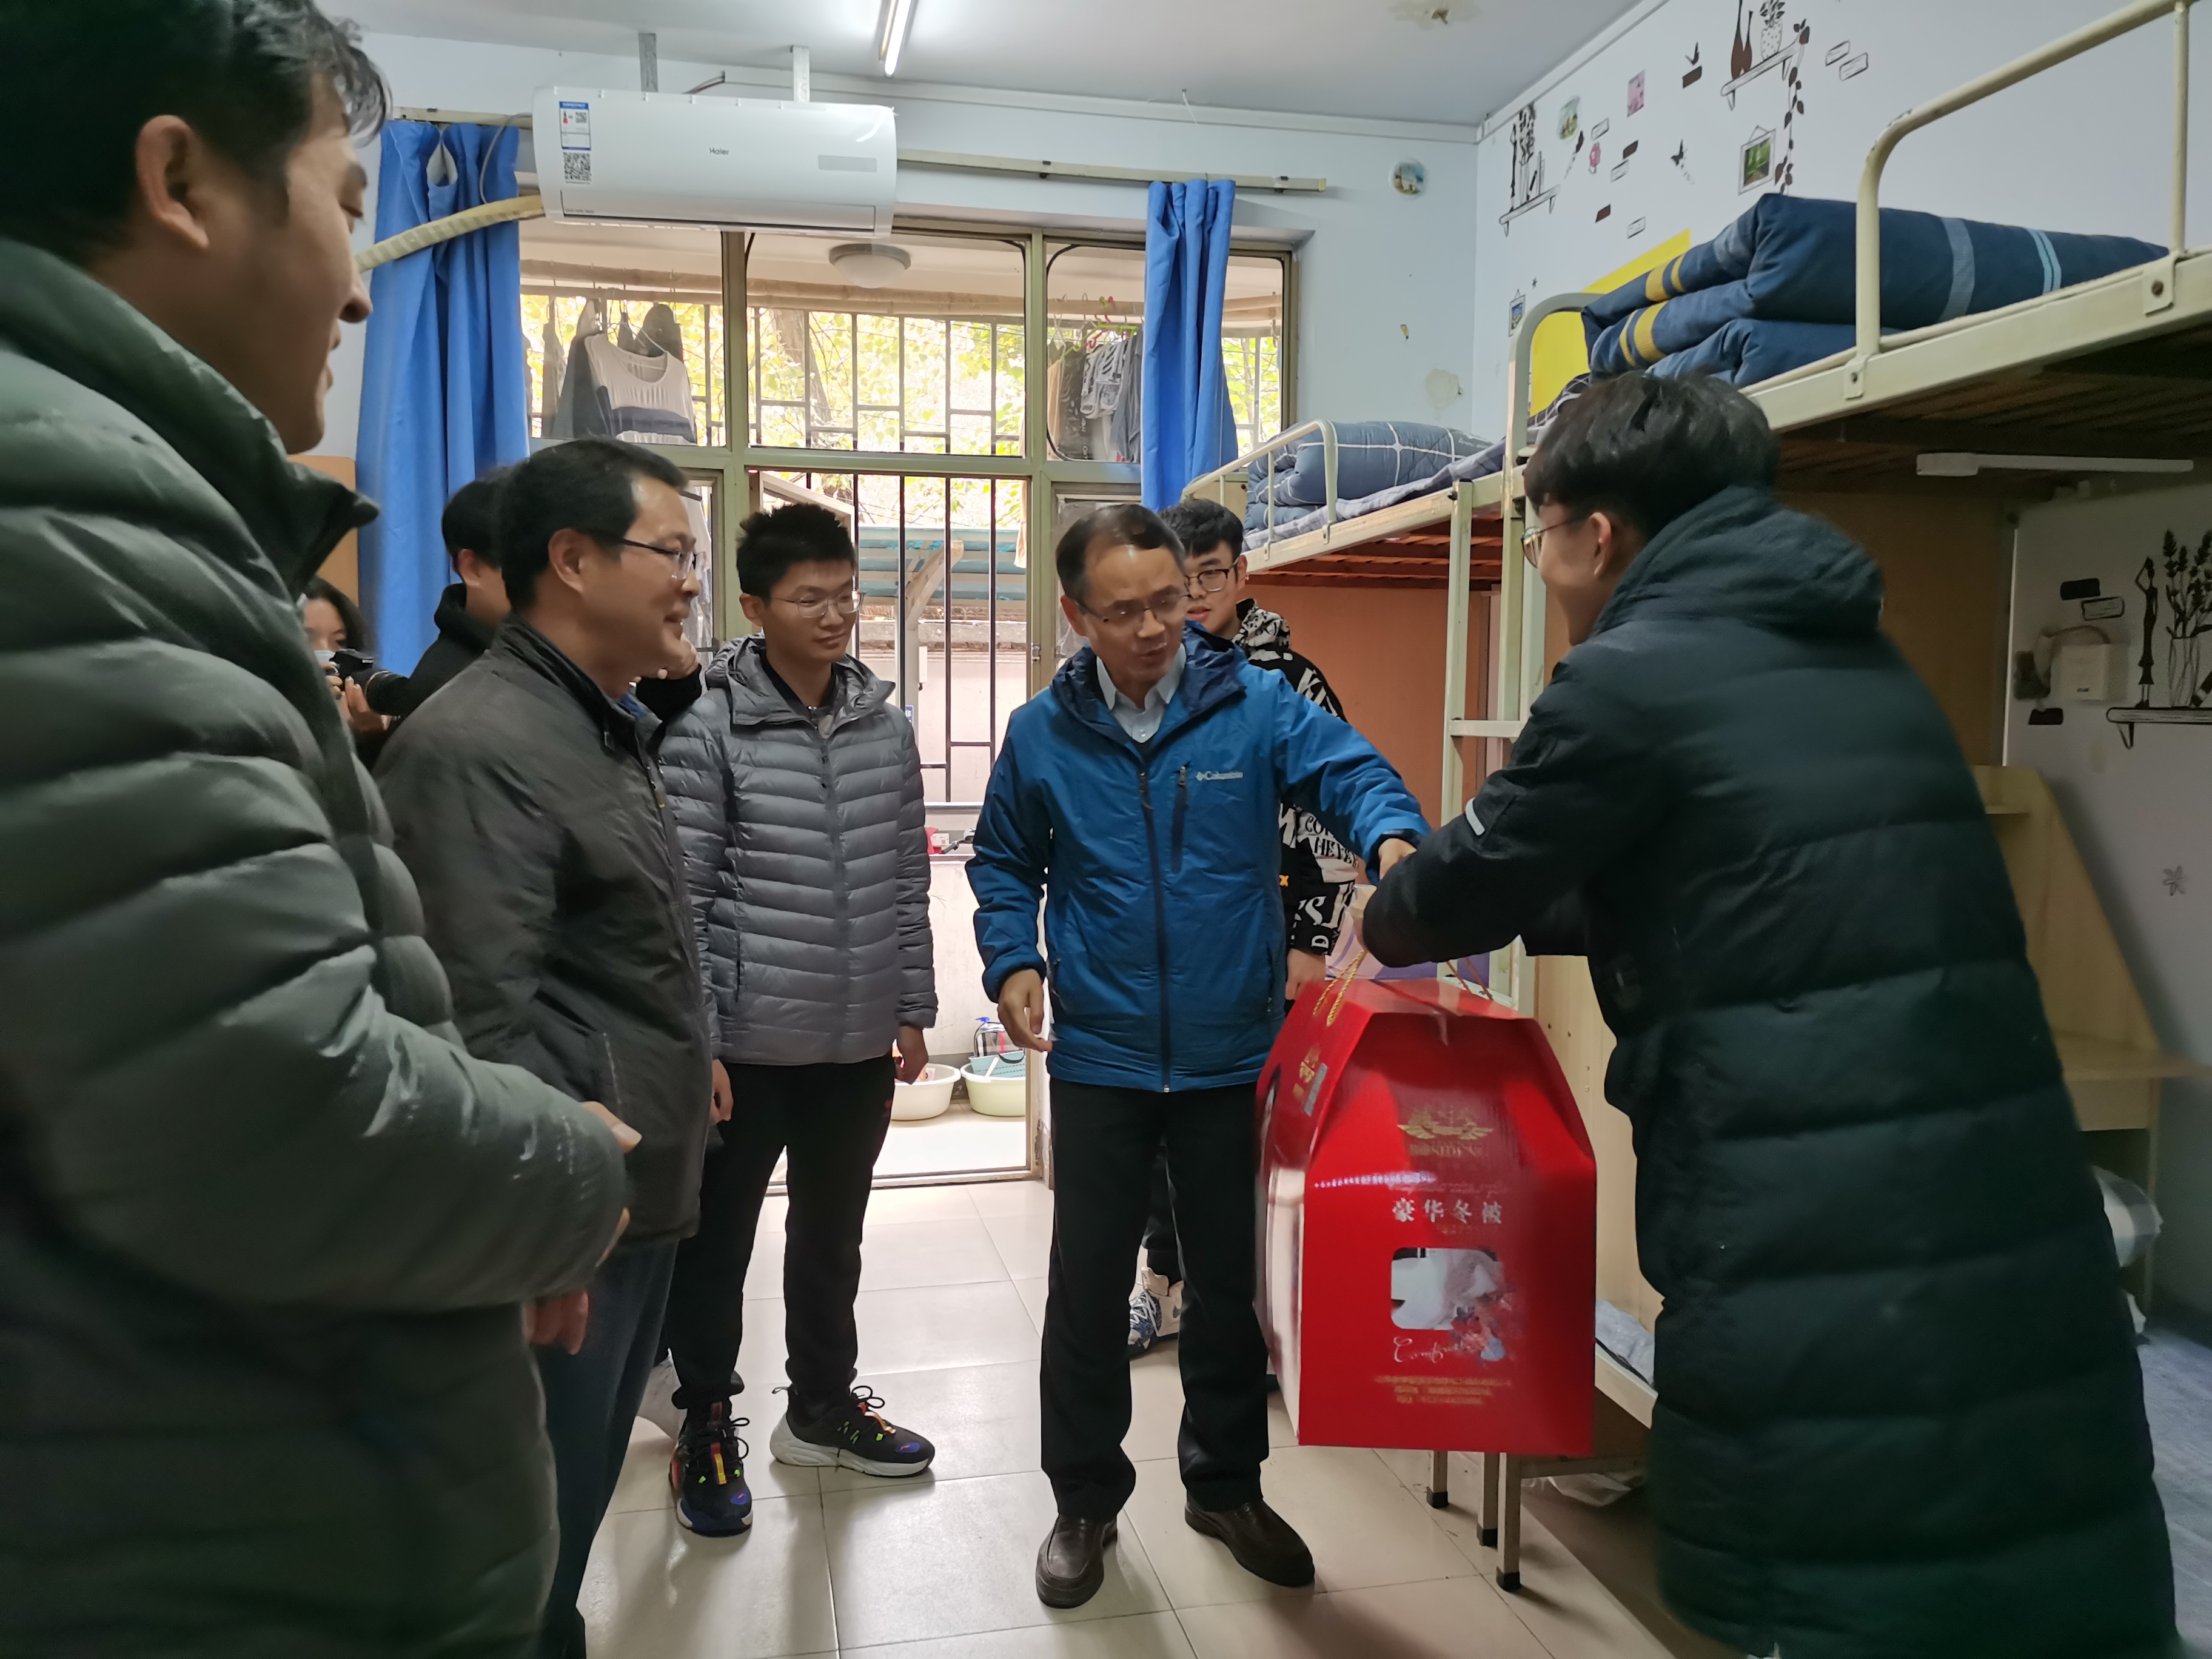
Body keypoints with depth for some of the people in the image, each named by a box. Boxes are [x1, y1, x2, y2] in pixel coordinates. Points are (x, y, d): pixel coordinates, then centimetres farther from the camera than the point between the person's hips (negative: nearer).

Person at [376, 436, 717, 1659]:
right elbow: (483, 1028, -25)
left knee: (583, 1498, 23)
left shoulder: (616, 733, 12)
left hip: (643, 1197, 9)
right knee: (537, 1530, 9)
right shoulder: (477, 745, -20)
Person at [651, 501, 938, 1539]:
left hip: (858, 1044, 4)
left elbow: (907, 882, 9)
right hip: (748, 1044, -4)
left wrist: (912, 1009, 9)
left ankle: (822, 1405, 38)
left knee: (832, 1237, 19)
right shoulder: (710, 729, -9)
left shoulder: (886, 726, 5)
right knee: (717, 1241, 11)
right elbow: (681, 898, -10)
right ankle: (706, 1426, 31)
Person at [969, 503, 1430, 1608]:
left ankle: (1226, 1486, 38)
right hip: (1100, 1057, 1)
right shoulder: (1041, 733, 0)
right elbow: (1003, 862, 12)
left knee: (1230, 1279, 15)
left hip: (1233, 1053, 0)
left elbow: (1349, 771, -16)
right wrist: (1012, 959, -4)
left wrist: (1391, 835, -38)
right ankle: (1085, 1500, 31)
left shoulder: (1257, 706, -6)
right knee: (1087, 1286, 9)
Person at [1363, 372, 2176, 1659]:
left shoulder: (1634, 678, -11)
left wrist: (1384, 929, 24)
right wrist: (1483, 913, 33)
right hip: (2011, 1233, 8)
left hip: (1822, 1264, -8)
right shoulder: (1857, 664, 16)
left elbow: (1482, 871, 1)